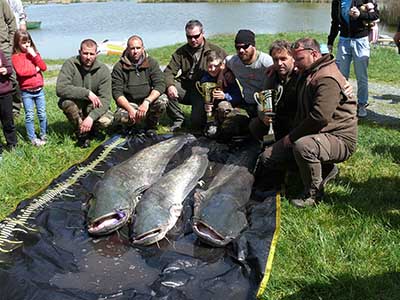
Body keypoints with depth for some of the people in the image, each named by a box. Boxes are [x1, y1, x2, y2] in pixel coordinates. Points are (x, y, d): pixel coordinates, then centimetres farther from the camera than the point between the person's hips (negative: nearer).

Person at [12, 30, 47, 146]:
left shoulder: (34, 53, 10)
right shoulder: (16, 57, -5)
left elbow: (44, 67, 0)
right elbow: (21, 71, -20)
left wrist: (34, 55, -10)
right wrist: (35, 69, -10)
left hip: (39, 89, 4)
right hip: (26, 92, -4)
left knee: (42, 114, 8)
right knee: (30, 116, 0)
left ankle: (44, 135, 22)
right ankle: (33, 139, 7)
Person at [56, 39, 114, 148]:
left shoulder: (103, 70, -15)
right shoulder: (70, 64, -18)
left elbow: (105, 99, -20)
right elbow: (60, 89, -31)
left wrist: (91, 117, -35)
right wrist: (87, 93, -36)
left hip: (93, 107, 1)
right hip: (75, 105, 0)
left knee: (107, 120, -28)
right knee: (67, 101, -35)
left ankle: (91, 128, 10)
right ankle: (81, 133, -10)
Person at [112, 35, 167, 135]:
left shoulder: (151, 63, -1)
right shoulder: (119, 67, -4)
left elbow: (160, 85, -12)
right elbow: (117, 92, -9)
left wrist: (147, 102, -29)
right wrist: (130, 109, -25)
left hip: (148, 102, 1)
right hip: (128, 103, -1)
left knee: (163, 100, -29)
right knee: (120, 117, -33)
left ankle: (151, 126, -2)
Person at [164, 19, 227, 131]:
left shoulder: (215, 51, 0)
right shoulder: (181, 52, 8)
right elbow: (169, 72, 0)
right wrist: (170, 85, -23)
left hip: (203, 92, -3)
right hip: (185, 88, 4)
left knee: (197, 122, -21)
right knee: (165, 90, -25)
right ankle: (178, 119, -2)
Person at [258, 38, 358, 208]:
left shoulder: (327, 79, -19)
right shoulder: (307, 75, 14)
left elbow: (320, 117, -28)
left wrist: (292, 136, -19)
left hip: (339, 139, -10)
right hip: (312, 134, 10)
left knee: (302, 146, -40)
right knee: (267, 159, 3)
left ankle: (314, 193, -15)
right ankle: (324, 168, 8)